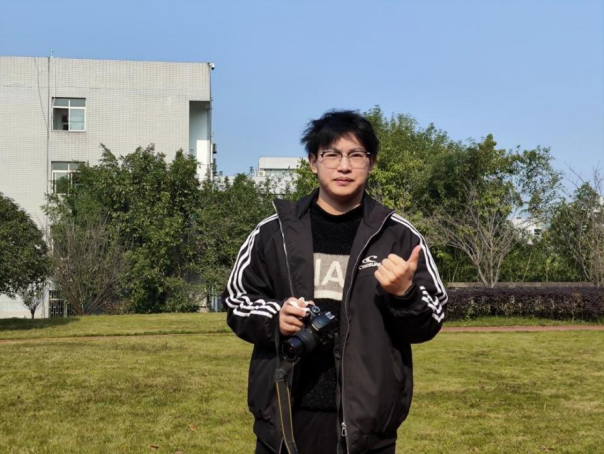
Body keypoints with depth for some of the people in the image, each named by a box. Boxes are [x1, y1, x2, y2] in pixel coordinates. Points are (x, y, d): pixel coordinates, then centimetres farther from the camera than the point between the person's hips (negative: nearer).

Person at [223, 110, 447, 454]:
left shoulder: (399, 237, 1)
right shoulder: (274, 232, 4)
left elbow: (429, 325, 3)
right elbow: (237, 302, 11)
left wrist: (404, 295, -18)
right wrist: (274, 320, -10)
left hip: (366, 426, -1)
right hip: (285, 420, 1)